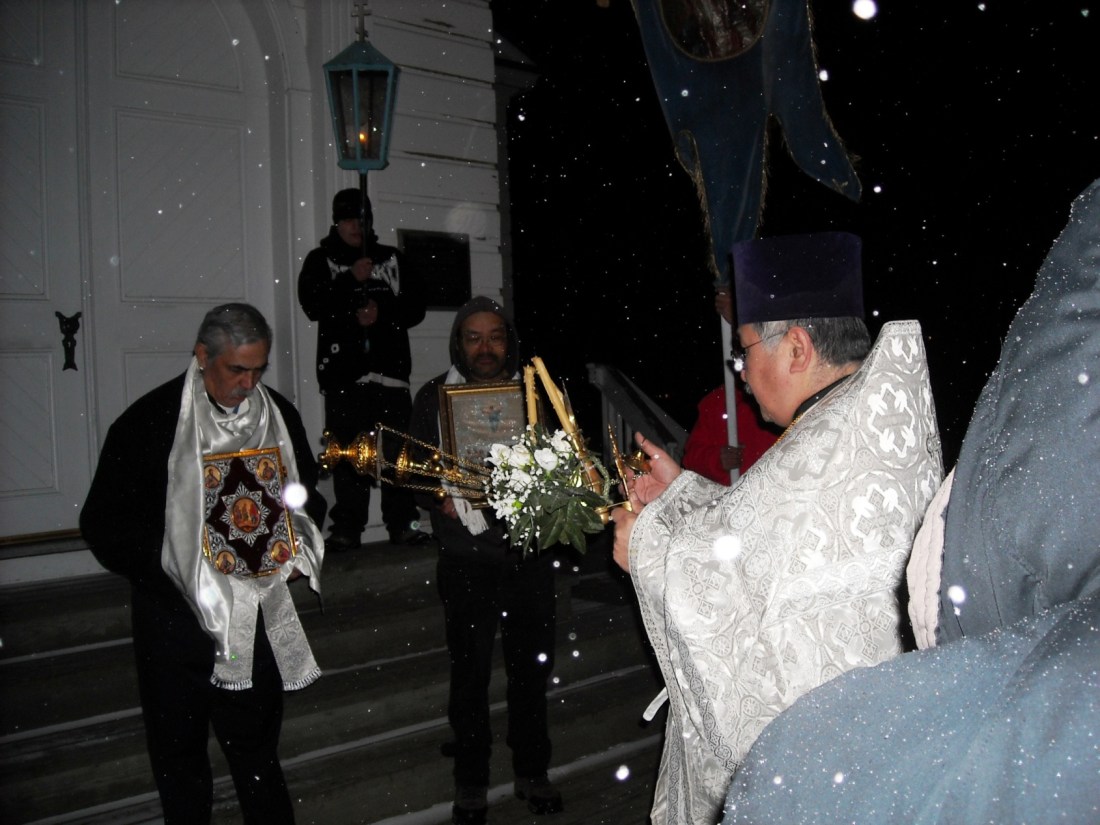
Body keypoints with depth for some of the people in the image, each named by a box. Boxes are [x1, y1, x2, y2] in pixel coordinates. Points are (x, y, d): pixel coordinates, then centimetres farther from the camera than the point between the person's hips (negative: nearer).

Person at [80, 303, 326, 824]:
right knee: (180, 754, 13)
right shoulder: (149, 421, -11)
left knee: (256, 750, 14)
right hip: (177, 620, -2)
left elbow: (307, 496, 16)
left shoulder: (279, 415, 1)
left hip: (260, 616, 2)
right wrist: (164, 569, -16)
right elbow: (103, 524, -7)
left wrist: (298, 556, -1)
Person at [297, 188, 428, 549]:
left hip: (391, 367, 2)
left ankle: (402, 522, 4)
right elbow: (312, 305, -4)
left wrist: (383, 312, -5)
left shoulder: (392, 258, 17)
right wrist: (350, 280, -14)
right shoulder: (320, 260, 12)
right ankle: (347, 526, 2)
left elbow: (415, 308, 12)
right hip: (344, 371, -1)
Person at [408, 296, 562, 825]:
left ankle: (532, 772, 29)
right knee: (470, 668, 4)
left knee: (532, 663, 10)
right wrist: (456, 507, -18)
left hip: (530, 550, 2)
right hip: (467, 558, -2)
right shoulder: (434, 397, 1)